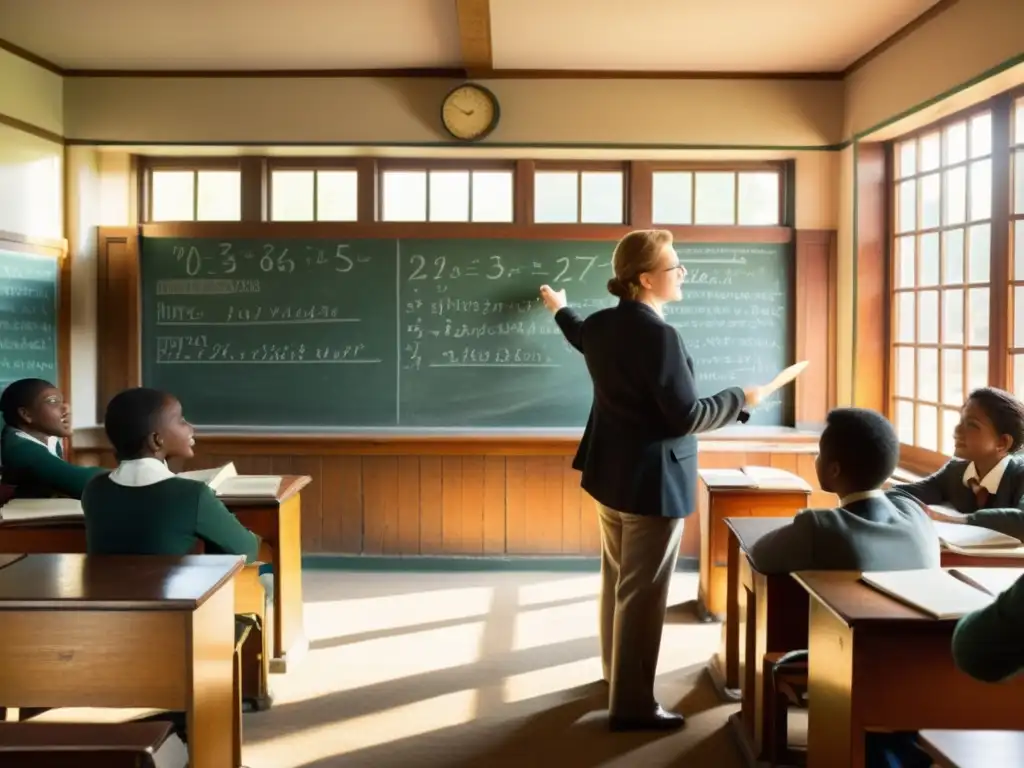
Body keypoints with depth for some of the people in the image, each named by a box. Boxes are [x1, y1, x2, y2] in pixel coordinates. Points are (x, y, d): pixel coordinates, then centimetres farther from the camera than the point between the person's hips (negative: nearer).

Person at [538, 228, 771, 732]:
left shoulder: (602, 324, 3)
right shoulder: (659, 335, -24)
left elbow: (582, 337, 29)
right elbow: (687, 416, -24)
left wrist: (560, 310, 51)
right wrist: (741, 399, -8)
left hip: (611, 473, 9)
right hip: (652, 480, -9)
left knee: (616, 579, 22)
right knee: (641, 592, -1)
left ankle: (615, 672, 40)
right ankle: (631, 705, 7)